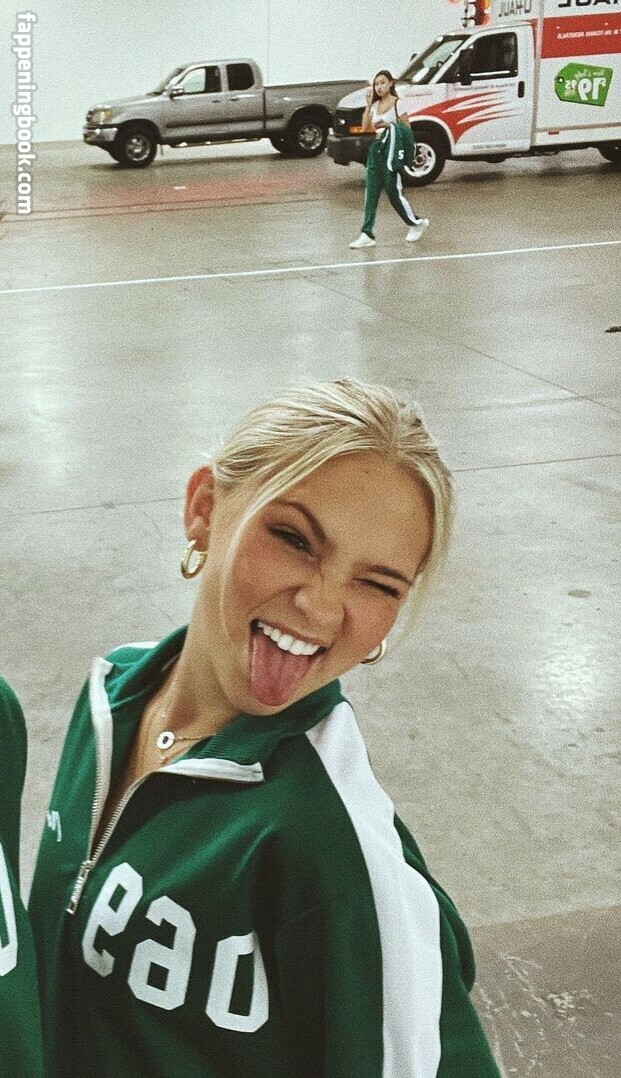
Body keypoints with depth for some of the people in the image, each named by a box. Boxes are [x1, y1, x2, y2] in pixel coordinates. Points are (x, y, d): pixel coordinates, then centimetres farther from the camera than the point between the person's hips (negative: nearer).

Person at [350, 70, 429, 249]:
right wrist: (368, 104, 2)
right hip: (377, 148, 6)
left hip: (391, 150, -6)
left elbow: (407, 128, -5)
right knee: (371, 192, -2)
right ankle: (367, 235, -5)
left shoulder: (398, 104, -4)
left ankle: (417, 223, 19)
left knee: (393, 192, -2)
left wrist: (388, 125, -17)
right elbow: (366, 128, 6)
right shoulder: (375, 105, 14)